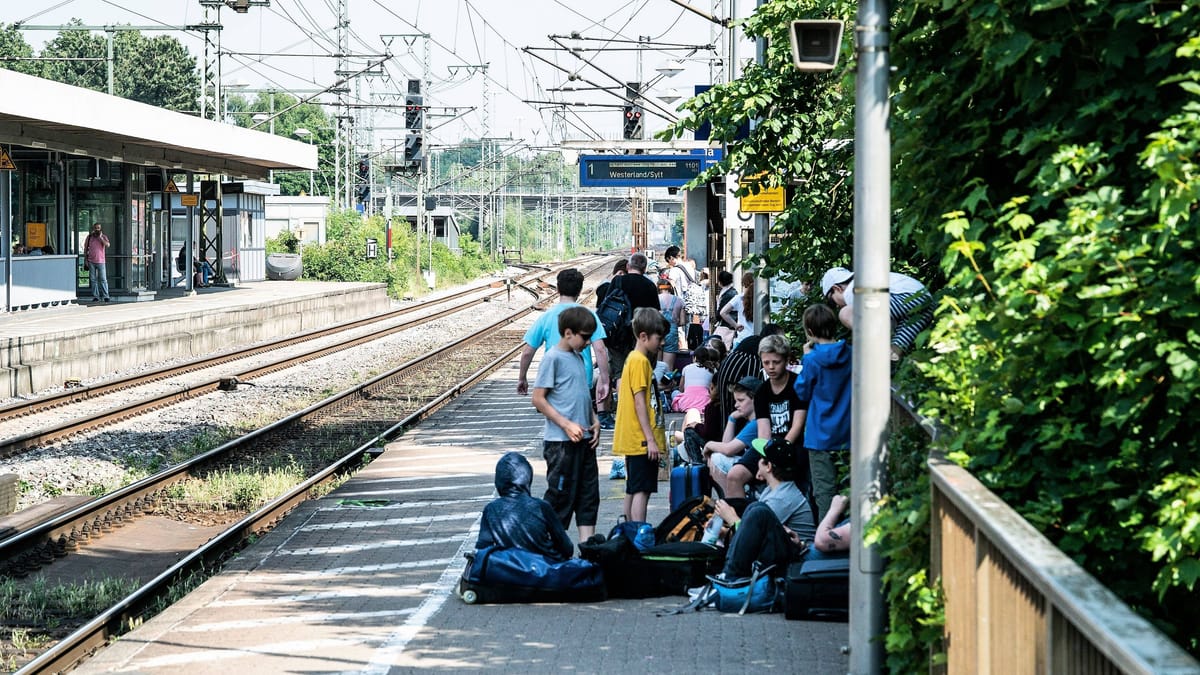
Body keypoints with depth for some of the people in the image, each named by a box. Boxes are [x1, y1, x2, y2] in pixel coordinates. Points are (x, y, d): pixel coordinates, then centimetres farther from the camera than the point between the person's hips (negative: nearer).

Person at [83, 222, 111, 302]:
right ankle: (95, 296, 6)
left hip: (100, 261, -2)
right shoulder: (89, 237, 7)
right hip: (91, 262, 2)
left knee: (103, 279, -5)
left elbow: (107, 245, -15)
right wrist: (86, 259, 5)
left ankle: (106, 296, -4)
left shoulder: (103, 237, 3)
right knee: (93, 280, 3)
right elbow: (85, 249, 11)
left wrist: (100, 237, -17)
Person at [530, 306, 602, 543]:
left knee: (589, 494, 9)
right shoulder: (553, 357, -11)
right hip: (561, 442, -8)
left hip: (583, 439, 8)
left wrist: (594, 422, 8)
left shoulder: (578, 358, 14)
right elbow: (538, 399, -14)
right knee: (560, 496, -3)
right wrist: (566, 425, -18)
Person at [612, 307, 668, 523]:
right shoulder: (640, 361, -14)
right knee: (641, 490, -11)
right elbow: (639, 402, -18)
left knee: (633, 490, 14)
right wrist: (650, 439, -19)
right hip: (641, 440, -10)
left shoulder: (635, 359, 16)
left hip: (635, 440, 10)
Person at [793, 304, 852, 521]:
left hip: (822, 436, -5)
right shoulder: (850, 355, -1)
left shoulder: (813, 360, -13)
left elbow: (802, 392, 0)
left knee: (824, 490, 0)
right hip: (848, 435, 5)